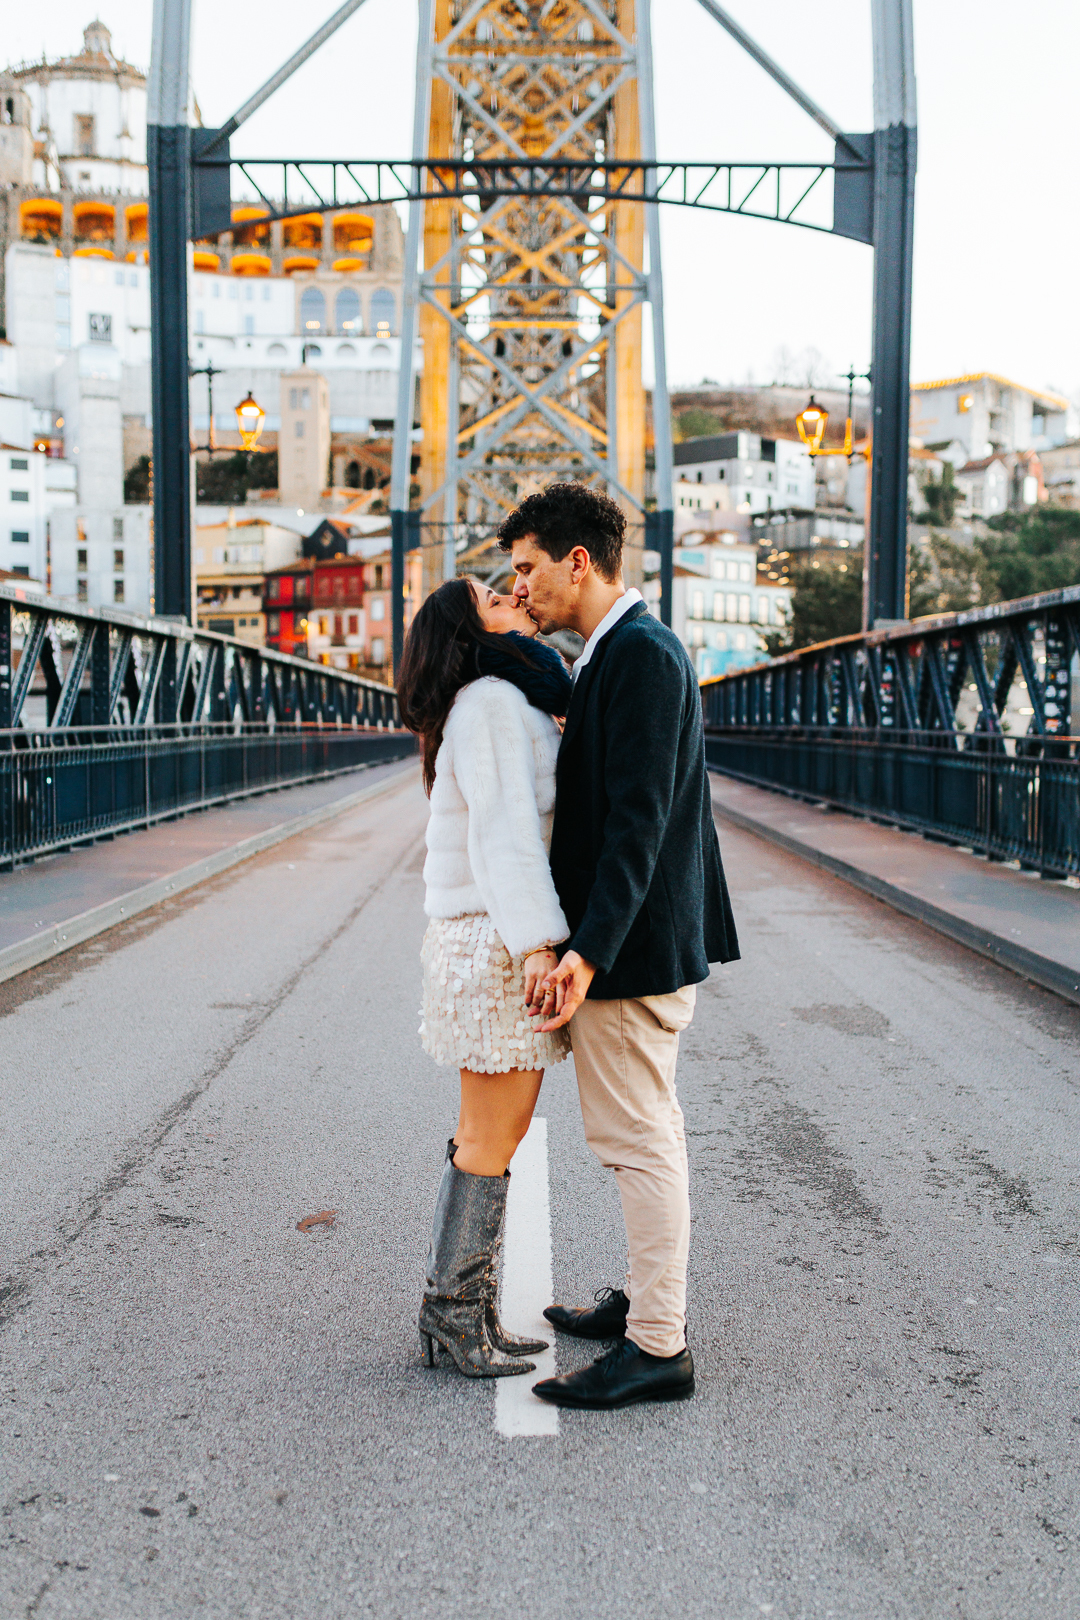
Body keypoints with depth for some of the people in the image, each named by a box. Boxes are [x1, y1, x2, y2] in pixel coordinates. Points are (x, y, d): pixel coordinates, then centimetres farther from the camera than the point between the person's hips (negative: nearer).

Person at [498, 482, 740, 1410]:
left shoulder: (640, 652, -17)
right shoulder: (625, 651, 15)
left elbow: (639, 818, -24)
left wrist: (588, 951, -27)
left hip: (633, 947, -10)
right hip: (636, 939, 10)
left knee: (638, 1136, -3)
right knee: (648, 1129, 18)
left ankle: (659, 1347, 8)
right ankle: (648, 1301, 31)